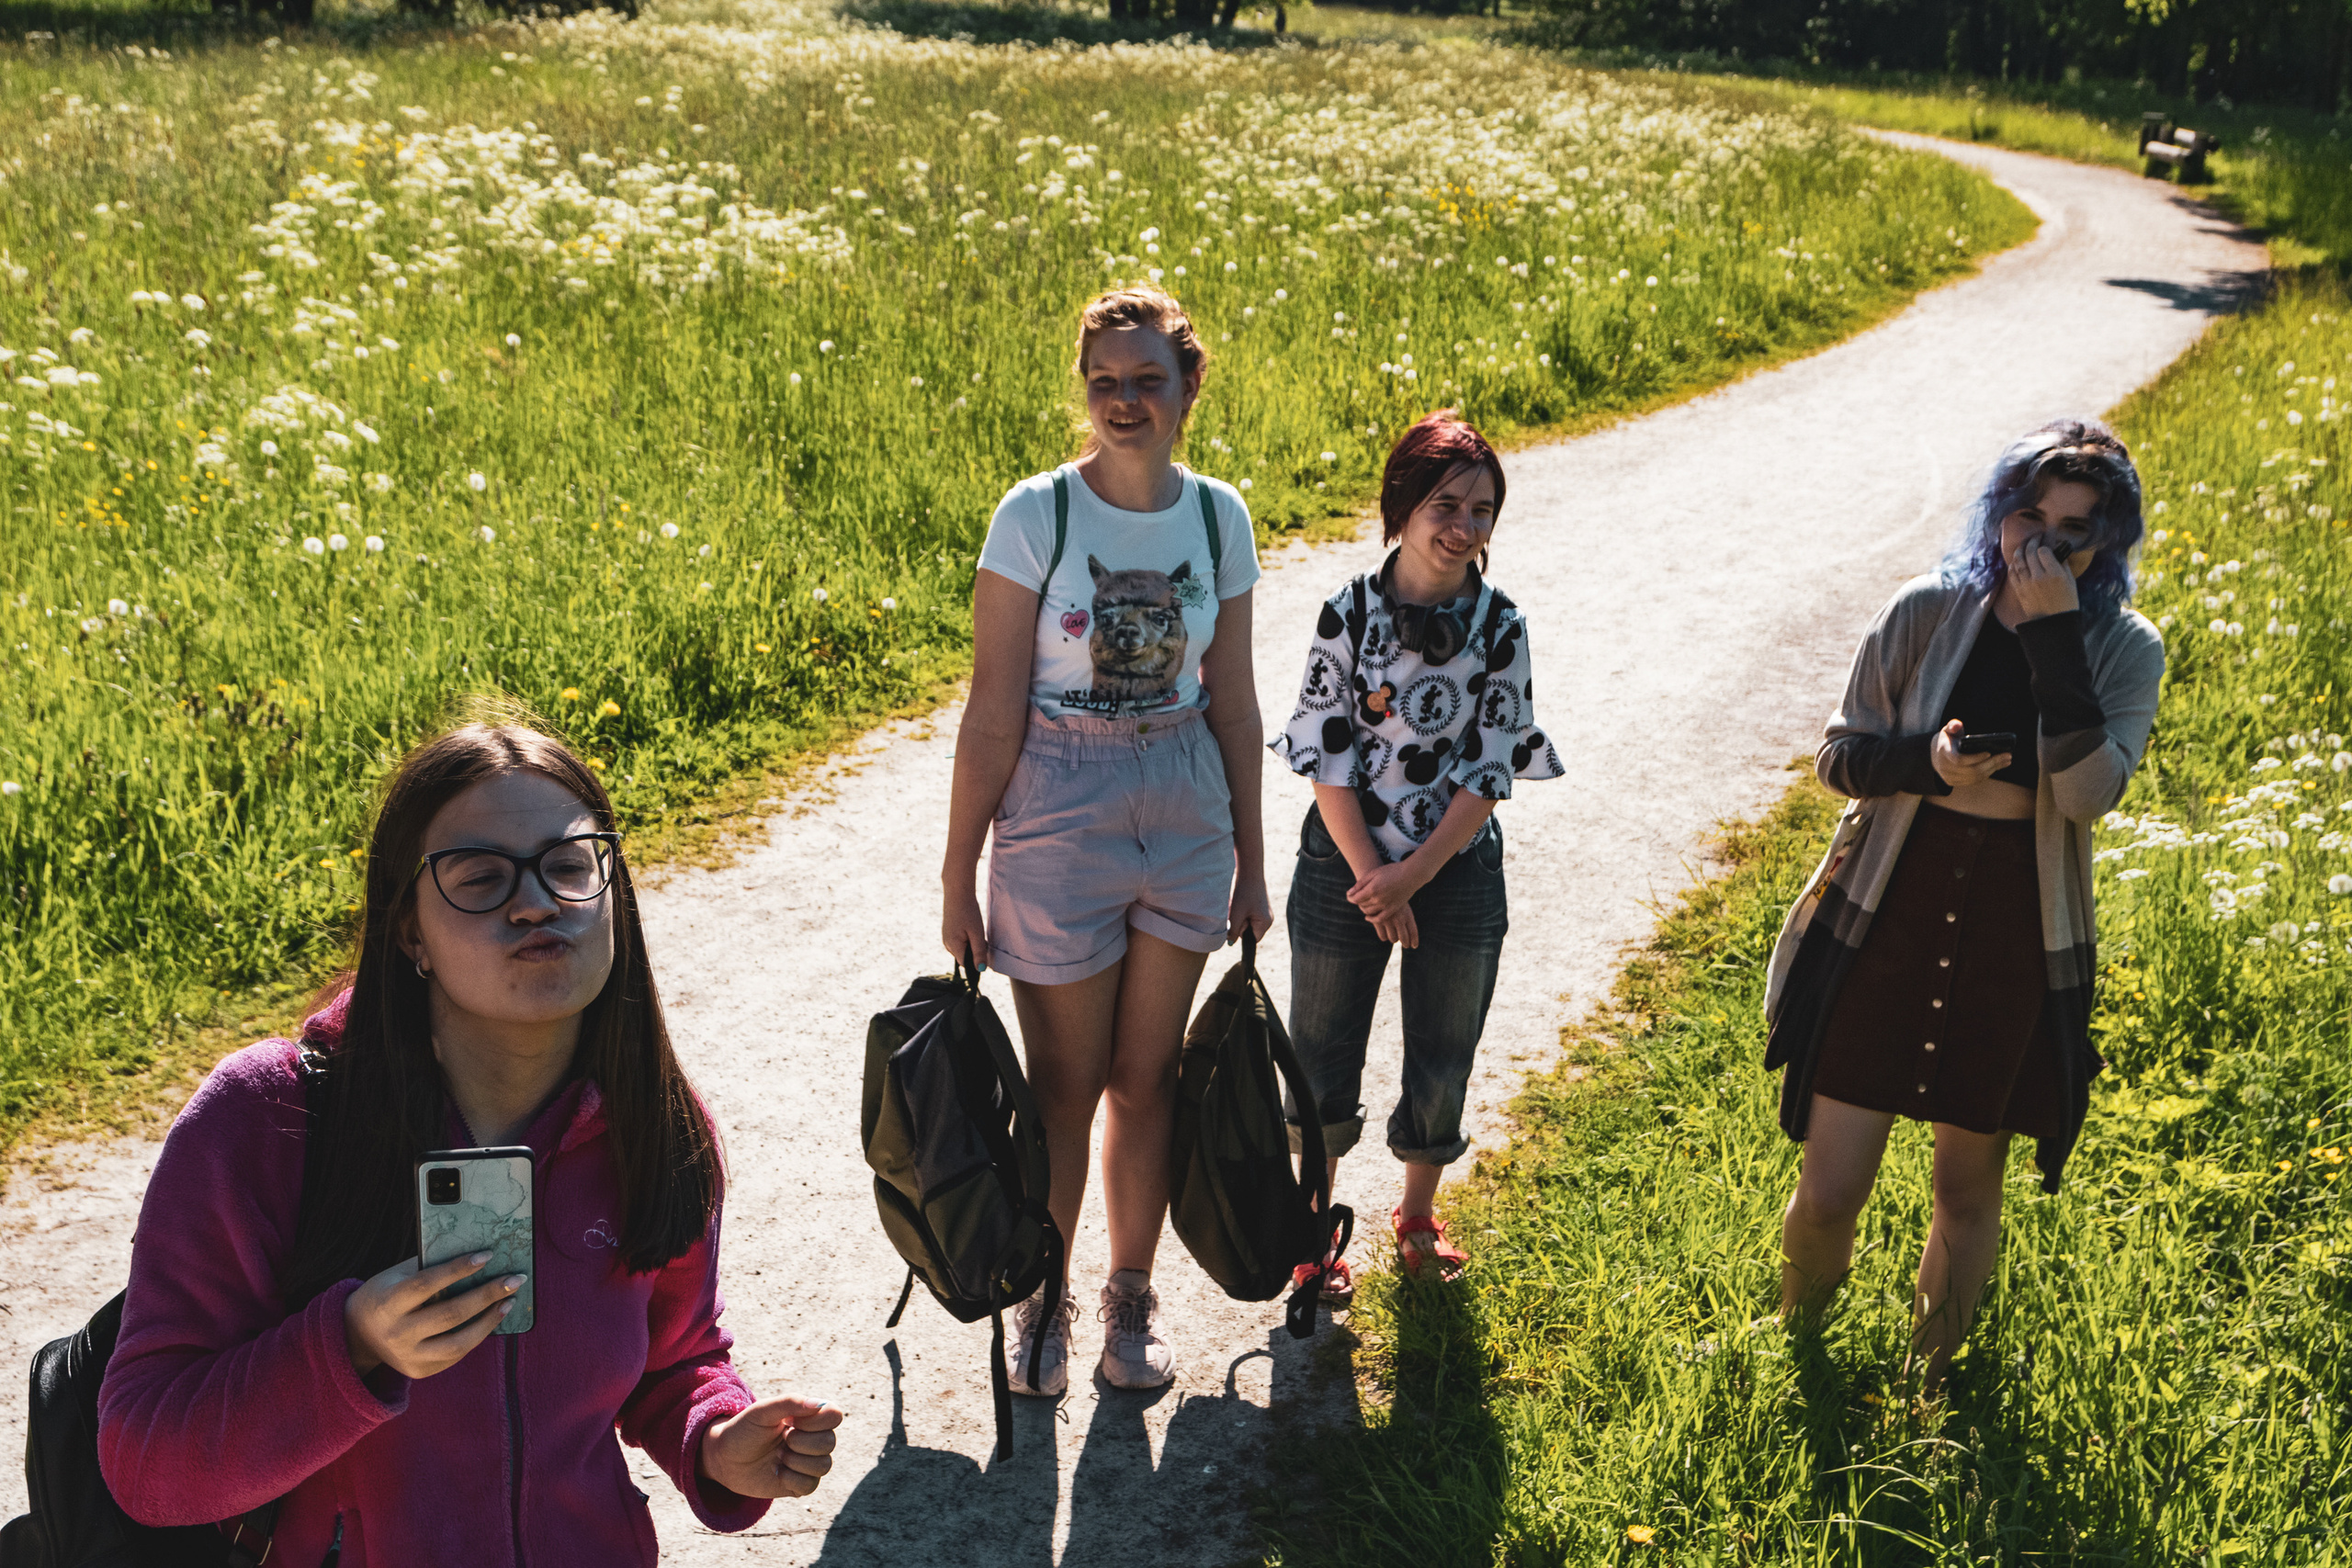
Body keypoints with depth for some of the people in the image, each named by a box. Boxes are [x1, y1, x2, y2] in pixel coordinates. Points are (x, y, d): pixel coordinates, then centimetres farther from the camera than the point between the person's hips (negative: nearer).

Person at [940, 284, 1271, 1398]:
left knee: (1146, 1075, 12)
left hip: (1186, 806, 3)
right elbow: (992, 711, -10)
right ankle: (1044, 1299, 28)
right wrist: (959, 874, -9)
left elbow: (1233, 702, 6)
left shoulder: (1218, 517, 0)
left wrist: (1248, 860, 9)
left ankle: (1132, 1296, 30)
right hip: (1058, 811, -3)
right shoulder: (1036, 515, -11)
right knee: (1066, 1083, 8)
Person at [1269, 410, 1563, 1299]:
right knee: (1323, 1066, 9)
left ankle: (1417, 1216, 38)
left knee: (1442, 1066, 14)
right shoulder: (1348, 613, -10)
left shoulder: (1500, 626, -6)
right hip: (1348, 868, -1)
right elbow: (1328, 757, -9)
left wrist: (1414, 875, -15)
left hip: (1459, 869, 1)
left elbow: (1490, 769, -8)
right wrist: (1374, 880, -14)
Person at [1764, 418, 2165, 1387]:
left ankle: (1929, 1379, 42)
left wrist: (2055, 636, -25)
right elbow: (1839, 755, 1)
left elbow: (2090, 792, -21)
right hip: (1885, 923, 0)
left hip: (2013, 944, 1)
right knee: (1832, 1189, 1)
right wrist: (1926, 762, -19)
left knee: (1969, 1182, 15)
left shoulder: (2122, 651, -5)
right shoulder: (1926, 614, -5)